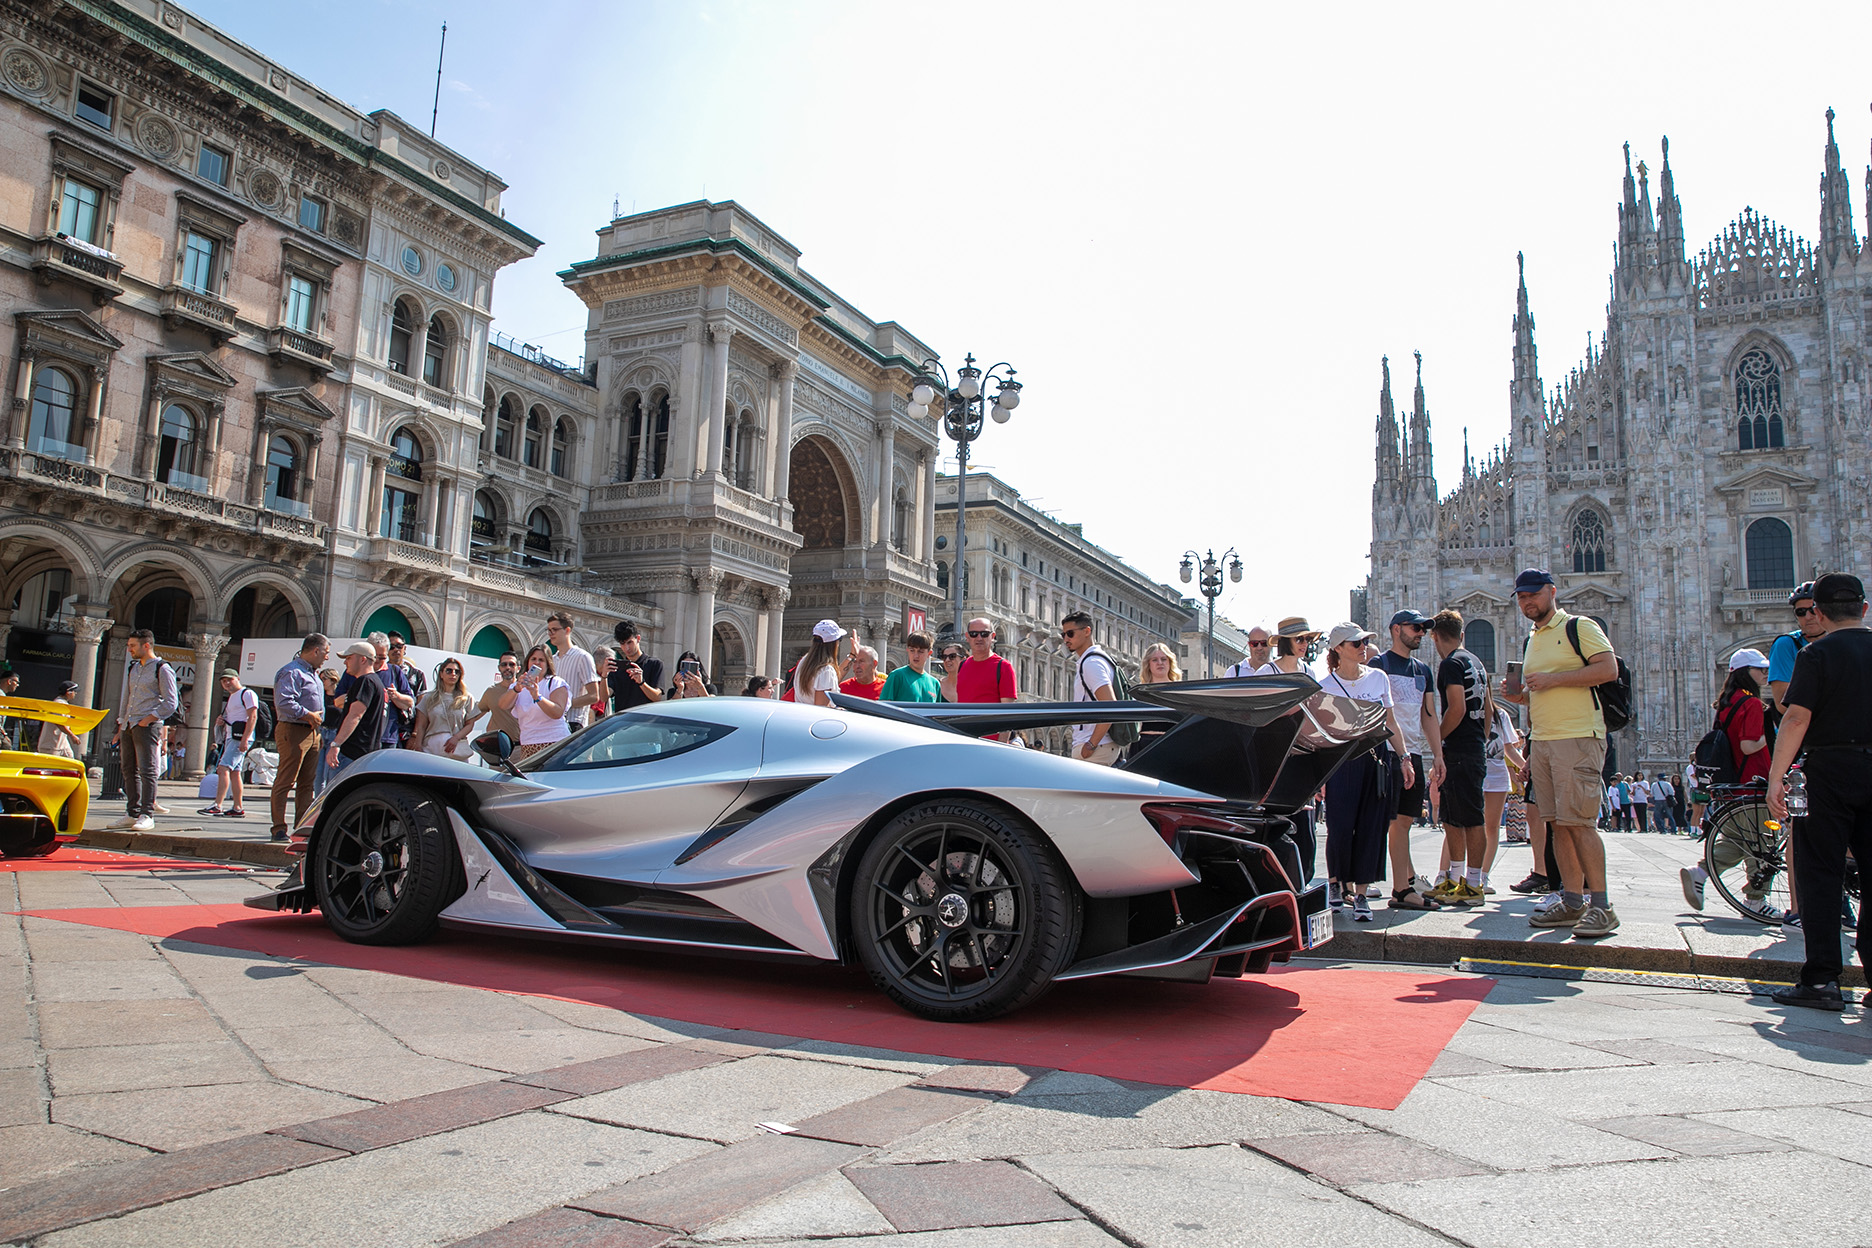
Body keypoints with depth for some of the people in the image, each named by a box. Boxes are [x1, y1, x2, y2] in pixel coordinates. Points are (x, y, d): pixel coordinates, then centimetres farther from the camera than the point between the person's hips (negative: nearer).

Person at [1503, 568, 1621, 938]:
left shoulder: (1579, 627, -2)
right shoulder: (1531, 642, 22)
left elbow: (1609, 669, -15)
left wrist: (1553, 678, -17)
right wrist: (1517, 694, 12)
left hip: (1578, 738, -8)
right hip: (1541, 741, 8)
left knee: (1578, 821, -11)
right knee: (1557, 823, 6)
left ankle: (1601, 905, -5)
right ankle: (1573, 902, 10)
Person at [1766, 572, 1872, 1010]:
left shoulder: (1817, 653, -7)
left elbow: (1797, 718, -14)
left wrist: (1775, 777, -11)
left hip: (1830, 769, -5)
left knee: (1821, 874, -2)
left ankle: (1821, 979, -3)